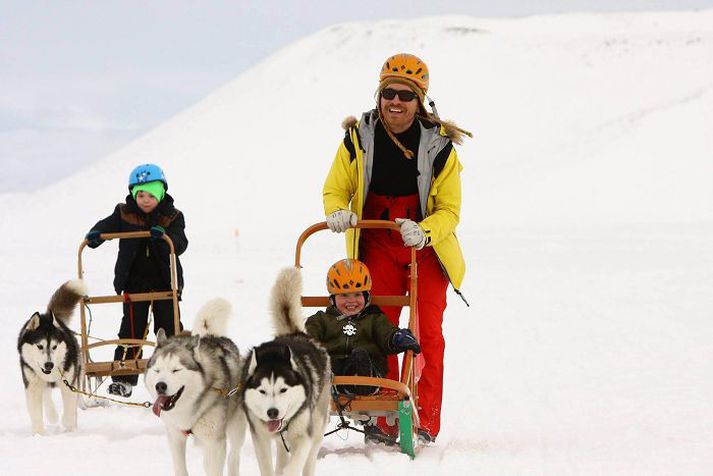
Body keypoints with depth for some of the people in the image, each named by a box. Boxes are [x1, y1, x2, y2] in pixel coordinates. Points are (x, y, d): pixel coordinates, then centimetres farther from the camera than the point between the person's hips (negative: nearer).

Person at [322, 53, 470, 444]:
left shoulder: (439, 145, -8)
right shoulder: (358, 138, -4)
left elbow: (450, 209, -7)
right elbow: (335, 188, 5)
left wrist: (424, 231, -27)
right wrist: (337, 212, -18)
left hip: (427, 249, -1)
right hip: (378, 248, 1)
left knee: (427, 332, -6)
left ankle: (425, 423, -2)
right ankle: (383, 421, 4)